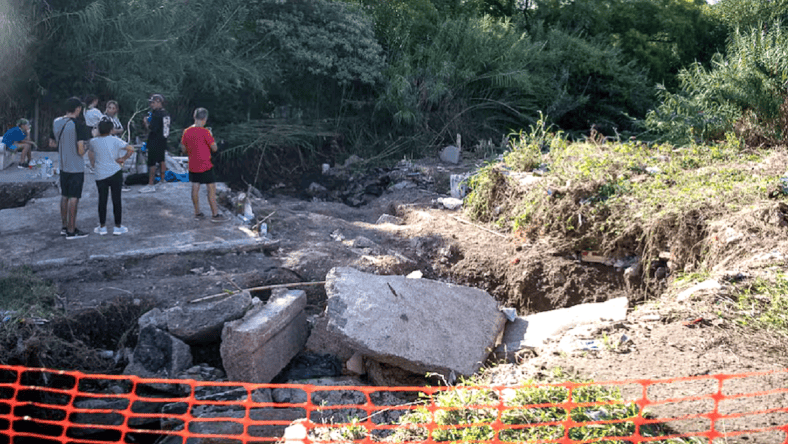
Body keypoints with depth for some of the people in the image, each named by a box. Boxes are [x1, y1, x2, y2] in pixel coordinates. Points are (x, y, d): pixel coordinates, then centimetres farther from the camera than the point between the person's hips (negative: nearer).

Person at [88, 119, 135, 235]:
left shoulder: (93, 142, 1)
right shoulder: (115, 140, -6)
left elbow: (90, 151, 21)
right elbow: (131, 149, -12)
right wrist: (123, 159, 0)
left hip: (101, 176, 2)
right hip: (115, 174, -1)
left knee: (102, 200, 9)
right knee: (116, 200, 6)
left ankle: (102, 227, 15)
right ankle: (118, 227, 11)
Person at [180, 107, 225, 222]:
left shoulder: (187, 131, 2)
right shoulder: (205, 132, -16)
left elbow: (183, 149, 9)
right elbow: (214, 148, -12)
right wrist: (211, 137, 2)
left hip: (192, 167, 6)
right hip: (205, 166, -6)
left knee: (195, 189, 11)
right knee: (211, 190, 2)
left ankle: (197, 213, 19)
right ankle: (215, 215, 5)